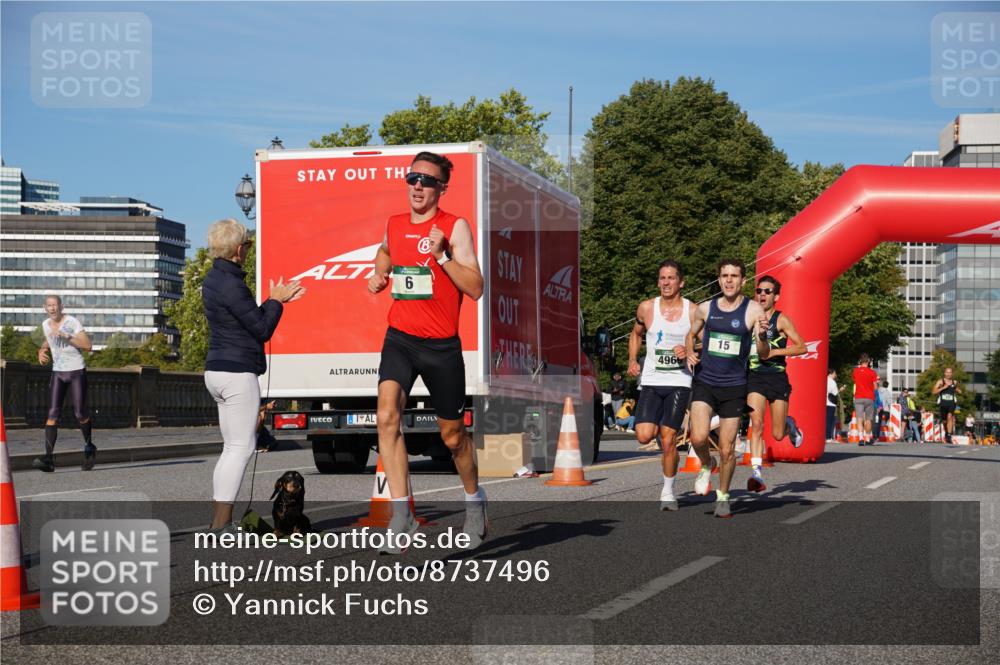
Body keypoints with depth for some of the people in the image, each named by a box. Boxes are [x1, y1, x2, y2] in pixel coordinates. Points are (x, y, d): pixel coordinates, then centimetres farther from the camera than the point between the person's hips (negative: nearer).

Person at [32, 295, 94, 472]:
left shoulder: (72, 322, -11)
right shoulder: (45, 324, 6)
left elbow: (87, 345, -19)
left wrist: (66, 336, -27)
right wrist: (42, 350, 8)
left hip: (77, 371, -4)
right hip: (58, 373, 4)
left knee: (80, 414, -1)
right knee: (52, 414, -11)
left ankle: (89, 448, 27)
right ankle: (48, 459, -21)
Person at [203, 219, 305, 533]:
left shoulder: (214, 280, 14)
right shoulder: (231, 284, -17)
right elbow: (262, 329, -13)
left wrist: (276, 300, 17)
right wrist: (276, 301, 2)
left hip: (217, 371, 10)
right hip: (237, 373, -10)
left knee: (233, 447, 13)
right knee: (241, 447, -7)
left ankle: (219, 521, 14)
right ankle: (221, 525, -9)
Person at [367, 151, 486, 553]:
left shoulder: (455, 227, -7)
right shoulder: (393, 225, 8)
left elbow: (475, 289, -13)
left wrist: (442, 255, -23)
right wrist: (379, 275, 11)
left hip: (441, 345, -3)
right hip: (399, 338, 3)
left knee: (452, 434, 10)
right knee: (387, 417, -20)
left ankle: (474, 502, 38)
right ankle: (401, 516, -19)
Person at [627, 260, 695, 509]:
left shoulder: (693, 311, -2)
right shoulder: (646, 308, 4)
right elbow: (636, 334, 22)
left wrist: (689, 352, -15)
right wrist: (632, 360, 7)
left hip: (679, 382, -2)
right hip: (651, 381, 2)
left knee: (668, 439, -7)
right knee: (644, 436, -13)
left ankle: (668, 492, 11)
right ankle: (655, 429, 26)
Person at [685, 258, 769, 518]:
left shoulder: (753, 310, -4)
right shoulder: (705, 308, 4)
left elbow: (764, 354, -5)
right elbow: (691, 334, 22)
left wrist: (762, 336, -26)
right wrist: (689, 354, 2)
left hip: (734, 387, -1)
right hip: (704, 382, 1)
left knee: (727, 450, 3)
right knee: (698, 437, -19)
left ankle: (722, 497, 25)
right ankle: (706, 465, 15)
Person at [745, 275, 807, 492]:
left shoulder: (781, 320, -3)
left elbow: (801, 347, -5)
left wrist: (774, 352, -14)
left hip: (777, 377, -2)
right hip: (754, 376, 2)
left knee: (777, 435, 4)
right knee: (757, 425, -16)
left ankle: (790, 424, 40)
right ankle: (757, 473, -17)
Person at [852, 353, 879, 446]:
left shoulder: (855, 371, 2)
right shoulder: (872, 372, -4)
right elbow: (875, 387, -2)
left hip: (858, 398, 1)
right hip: (869, 398, -1)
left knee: (860, 419, -5)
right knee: (868, 419, 10)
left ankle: (861, 438, -23)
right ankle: (867, 439, 15)